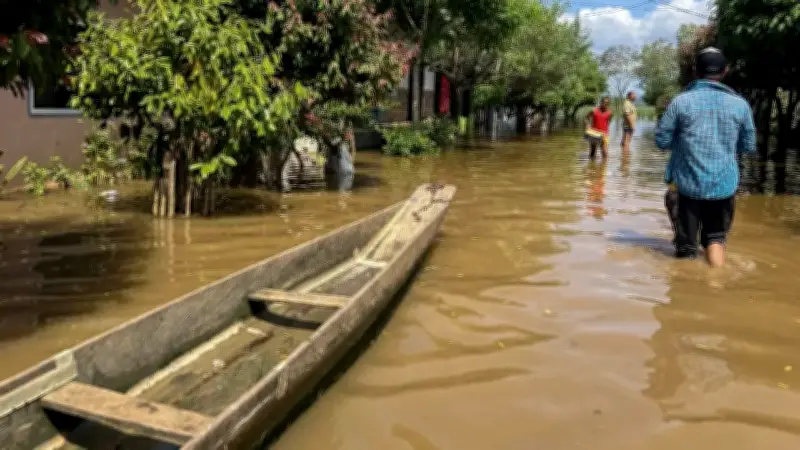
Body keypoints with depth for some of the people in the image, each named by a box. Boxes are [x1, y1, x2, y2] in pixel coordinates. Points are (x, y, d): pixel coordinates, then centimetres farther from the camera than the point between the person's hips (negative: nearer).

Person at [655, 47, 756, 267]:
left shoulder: (681, 101, -5)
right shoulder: (740, 104, 0)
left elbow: (662, 140, -2)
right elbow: (749, 146, 7)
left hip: (689, 183, -1)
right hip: (725, 184, 1)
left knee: (686, 246, 8)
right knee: (716, 238, 17)